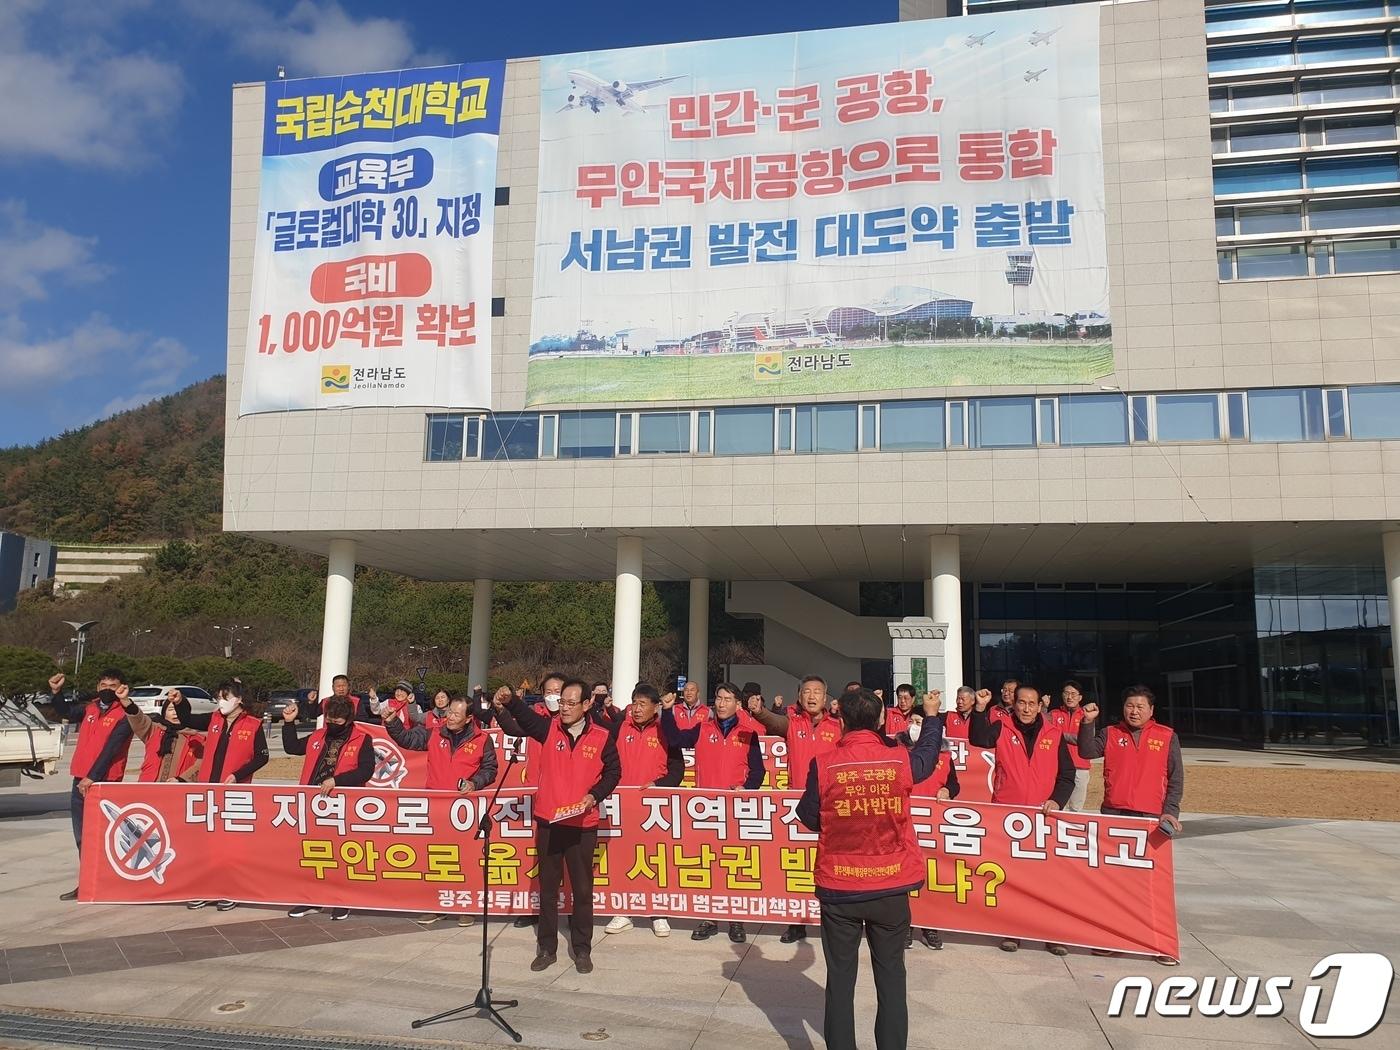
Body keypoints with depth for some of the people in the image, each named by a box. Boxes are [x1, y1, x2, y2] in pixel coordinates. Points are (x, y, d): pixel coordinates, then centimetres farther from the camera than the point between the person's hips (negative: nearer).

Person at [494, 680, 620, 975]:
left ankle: (582, 950, 21)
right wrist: (509, 701, -40)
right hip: (548, 821, 1)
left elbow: (613, 771, 6)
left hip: (582, 825, -1)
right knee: (548, 887, 11)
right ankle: (547, 948, 24)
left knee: (582, 888, 8)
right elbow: (524, 716, -18)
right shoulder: (548, 728, -1)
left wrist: (595, 795, -10)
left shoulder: (602, 737, -2)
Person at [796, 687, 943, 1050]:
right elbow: (928, 753, 16)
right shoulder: (901, 760, -7)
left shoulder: (823, 765, -13)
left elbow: (809, 817, -1)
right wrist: (931, 716, 34)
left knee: (840, 978, 11)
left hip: (838, 888, -1)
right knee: (891, 977, 14)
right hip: (892, 886, 1)